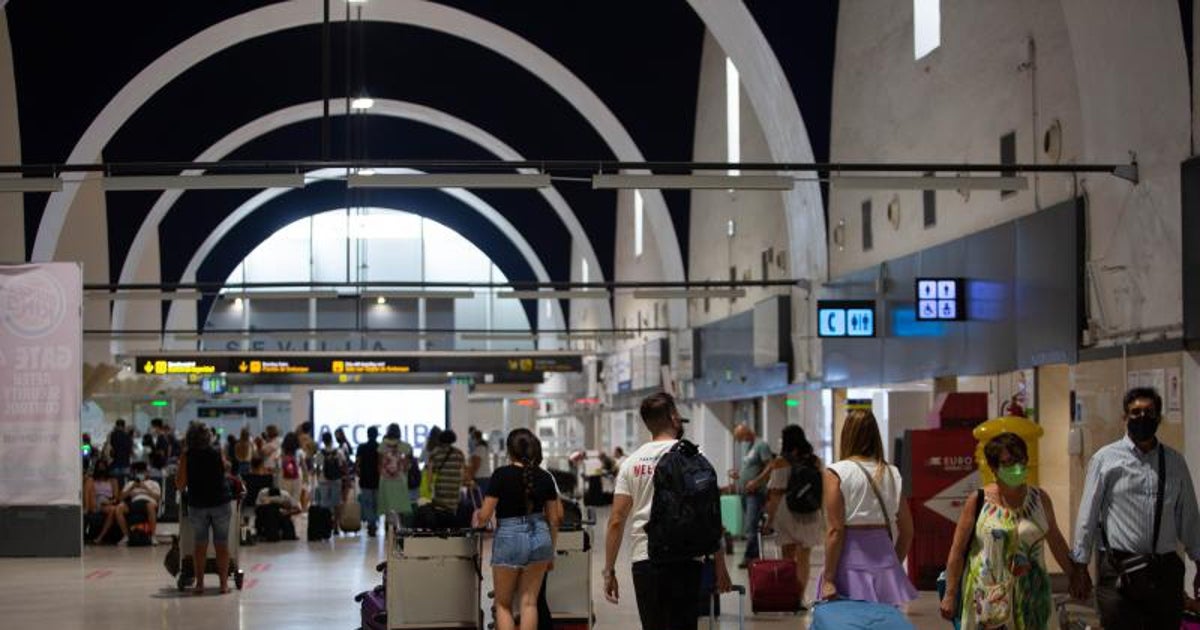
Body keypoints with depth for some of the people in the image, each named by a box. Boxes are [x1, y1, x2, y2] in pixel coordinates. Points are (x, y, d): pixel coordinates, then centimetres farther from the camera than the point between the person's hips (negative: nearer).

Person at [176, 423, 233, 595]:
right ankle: (223, 583, 6)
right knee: (222, 545, 6)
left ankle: (199, 584, 7)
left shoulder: (186, 457, -6)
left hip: (196, 505, 0)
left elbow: (180, 484, -6)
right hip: (220, 503, 0)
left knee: (200, 545, 8)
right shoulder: (218, 454, -2)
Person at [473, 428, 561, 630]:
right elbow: (553, 519, 6)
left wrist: (478, 518, 13)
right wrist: (551, 550, 17)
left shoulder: (501, 475, -11)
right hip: (539, 537, 4)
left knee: (503, 604, 11)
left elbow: (485, 515, -10)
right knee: (529, 602, 9)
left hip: (509, 538, -3)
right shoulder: (545, 478, 2)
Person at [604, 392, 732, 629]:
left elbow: (616, 521, 3)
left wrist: (609, 571, 8)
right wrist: (720, 565, 1)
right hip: (683, 560, -4)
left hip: (643, 560, 4)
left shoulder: (632, 462, 8)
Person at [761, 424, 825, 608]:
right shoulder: (816, 461, 2)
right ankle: (800, 597, 7)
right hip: (811, 515, 3)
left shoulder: (780, 463, -7)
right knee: (804, 558, 9)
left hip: (787, 512, -3)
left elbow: (776, 494, -9)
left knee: (788, 558, 5)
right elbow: (823, 491, 6)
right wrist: (823, 517, 16)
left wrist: (769, 520, -3)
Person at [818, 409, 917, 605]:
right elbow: (907, 530, 10)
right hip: (884, 557, 4)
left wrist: (828, 579, -9)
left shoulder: (836, 473, -6)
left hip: (851, 563, -4)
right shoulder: (892, 474, 6)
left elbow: (834, 531, -11)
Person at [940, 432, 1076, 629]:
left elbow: (1056, 542, 17)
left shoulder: (1039, 499, 5)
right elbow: (957, 550, -2)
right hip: (988, 596, -2)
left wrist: (1074, 577, 18)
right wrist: (950, 594, -3)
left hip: (1030, 596, 3)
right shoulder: (978, 501, -4)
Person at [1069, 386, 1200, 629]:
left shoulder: (1175, 461, 8)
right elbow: (1088, 516, 0)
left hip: (1165, 571, 3)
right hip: (1118, 571, -3)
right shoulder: (1105, 459, -2)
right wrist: (1080, 568, -1)